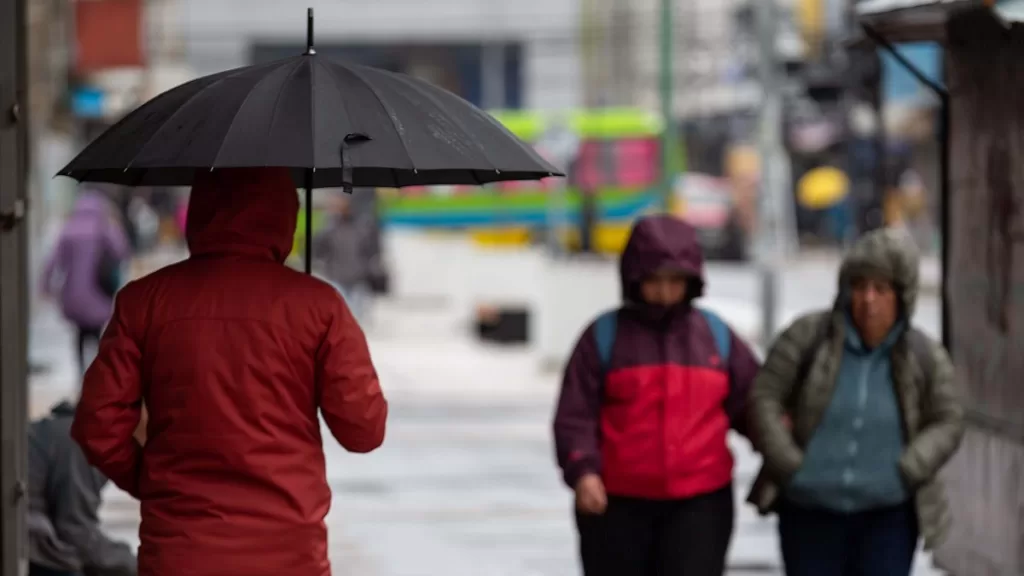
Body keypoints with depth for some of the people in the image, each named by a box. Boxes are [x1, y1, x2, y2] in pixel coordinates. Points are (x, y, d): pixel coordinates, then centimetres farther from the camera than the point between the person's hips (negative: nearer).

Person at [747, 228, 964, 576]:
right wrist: (790, 467, -15)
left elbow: (947, 424, 0)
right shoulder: (809, 335, -9)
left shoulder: (923, 356, -6)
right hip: (810, 513, 1)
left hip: (888, 516, 0)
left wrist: (903, 474, -15)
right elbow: (764, 397, -7)